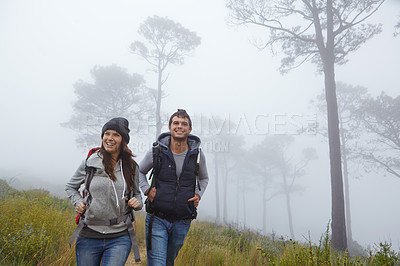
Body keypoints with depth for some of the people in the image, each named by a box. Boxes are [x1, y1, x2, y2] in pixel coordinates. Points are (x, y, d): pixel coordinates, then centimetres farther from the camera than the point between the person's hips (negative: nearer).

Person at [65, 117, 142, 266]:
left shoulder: (131, 167, 3)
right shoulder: (91, 162, -1)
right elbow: (71, 187, 15)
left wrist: (138, 202, -4)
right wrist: (78, 202, -3)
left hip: (120, 237, 0)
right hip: (89, 235, 1)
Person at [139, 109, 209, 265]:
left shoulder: (197, 154, 0)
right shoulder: (157, 151, -5)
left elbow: (204, 178, 20)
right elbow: (139, 171, 13)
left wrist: (198, 194, 3)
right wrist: (146, 190, -2)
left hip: (182, 222, 2)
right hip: (157, 219, -2)